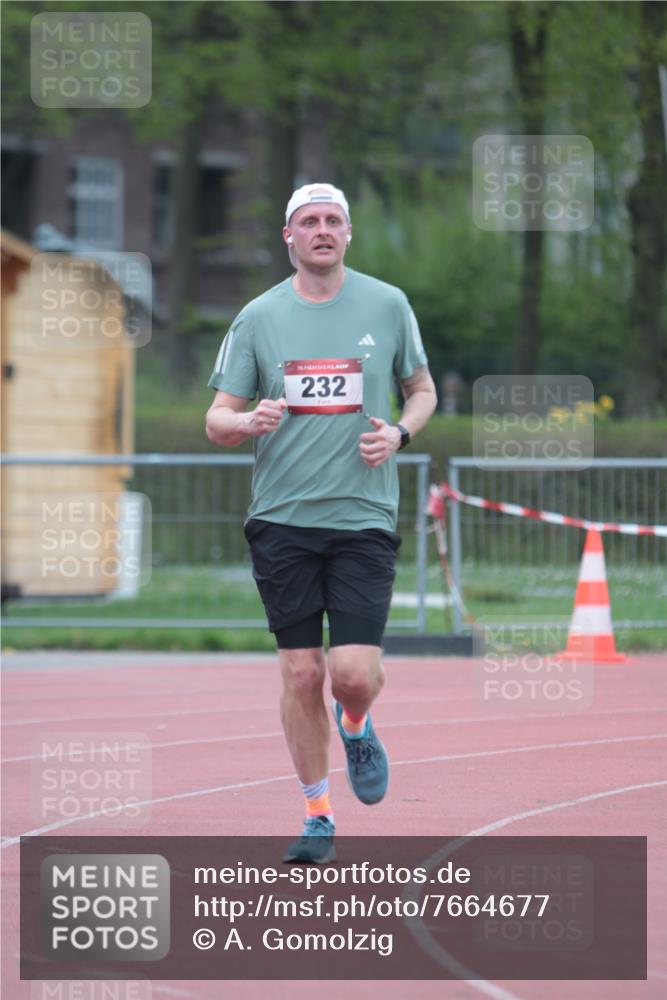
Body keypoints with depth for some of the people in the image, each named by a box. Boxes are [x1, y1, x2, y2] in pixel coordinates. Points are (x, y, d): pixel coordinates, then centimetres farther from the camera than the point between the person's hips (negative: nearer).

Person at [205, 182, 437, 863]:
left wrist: (400, 433, -5)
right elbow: (216, 422, 5)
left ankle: (356, 728, 25)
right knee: (301, 675, 1)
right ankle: (318, 817, 15)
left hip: (363, 518, -1)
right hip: (282, 519, 1)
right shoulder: (257, 318, 3)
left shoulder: (387, 306, 3)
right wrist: (249, 421, -18)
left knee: (354, 673, -12)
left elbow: (422, 388, 16)